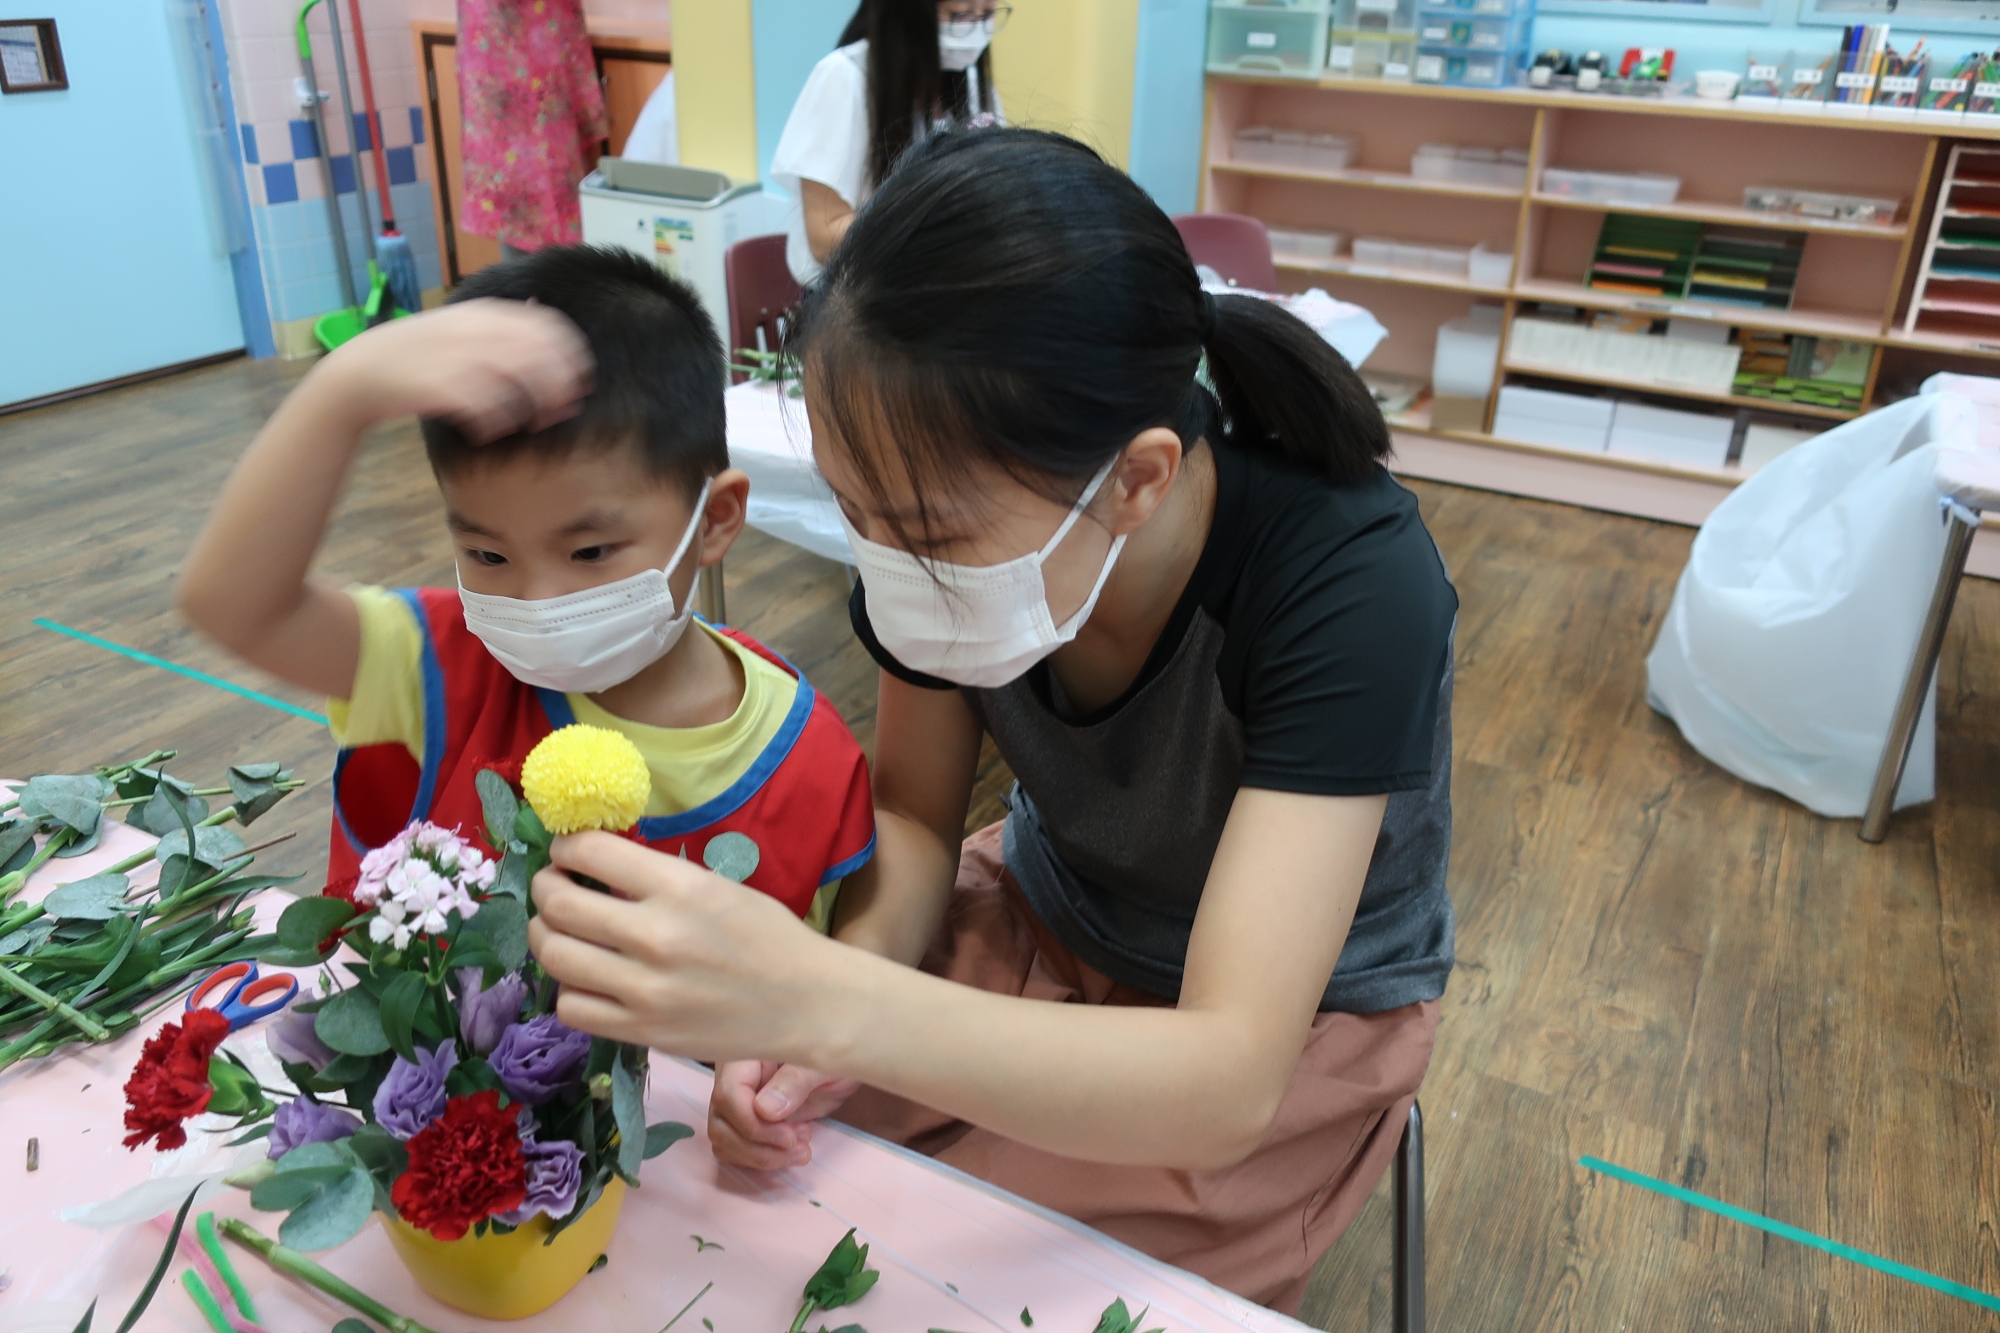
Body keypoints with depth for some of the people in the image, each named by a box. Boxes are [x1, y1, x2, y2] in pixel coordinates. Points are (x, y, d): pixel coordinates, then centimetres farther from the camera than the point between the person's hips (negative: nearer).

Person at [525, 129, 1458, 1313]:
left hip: (1300, 1013, -3)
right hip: (1044, 921, 4)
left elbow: (1226, 1087, -39)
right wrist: (812, 1026, -25)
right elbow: (916, 815, -6)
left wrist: (813, 1001, -51)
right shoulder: (945, 511, -21)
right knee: (772, 1180, -9)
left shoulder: (1351, 582, -34)